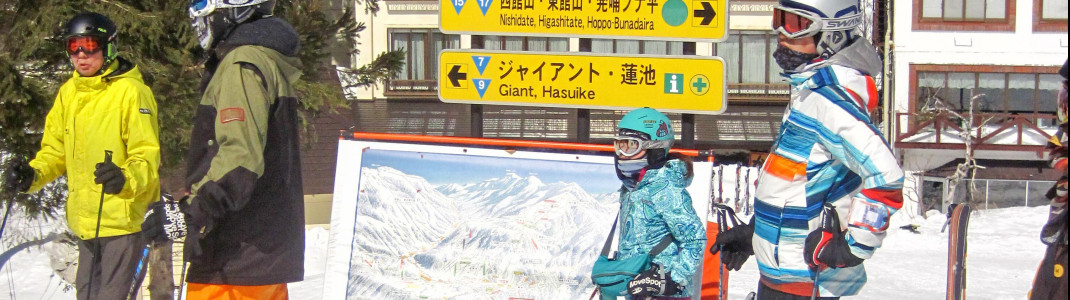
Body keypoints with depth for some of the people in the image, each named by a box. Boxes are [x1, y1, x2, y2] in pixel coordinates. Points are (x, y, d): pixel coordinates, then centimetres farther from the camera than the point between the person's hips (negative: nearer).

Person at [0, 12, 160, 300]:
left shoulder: (130, 91, -11)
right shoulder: (68, 93, 11)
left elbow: (147, 155, -15)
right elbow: (55, 150, 17)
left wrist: (126, 179, -35)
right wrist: (33, 174, -3)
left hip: (123, 218, -8)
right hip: (86, 222, 8)